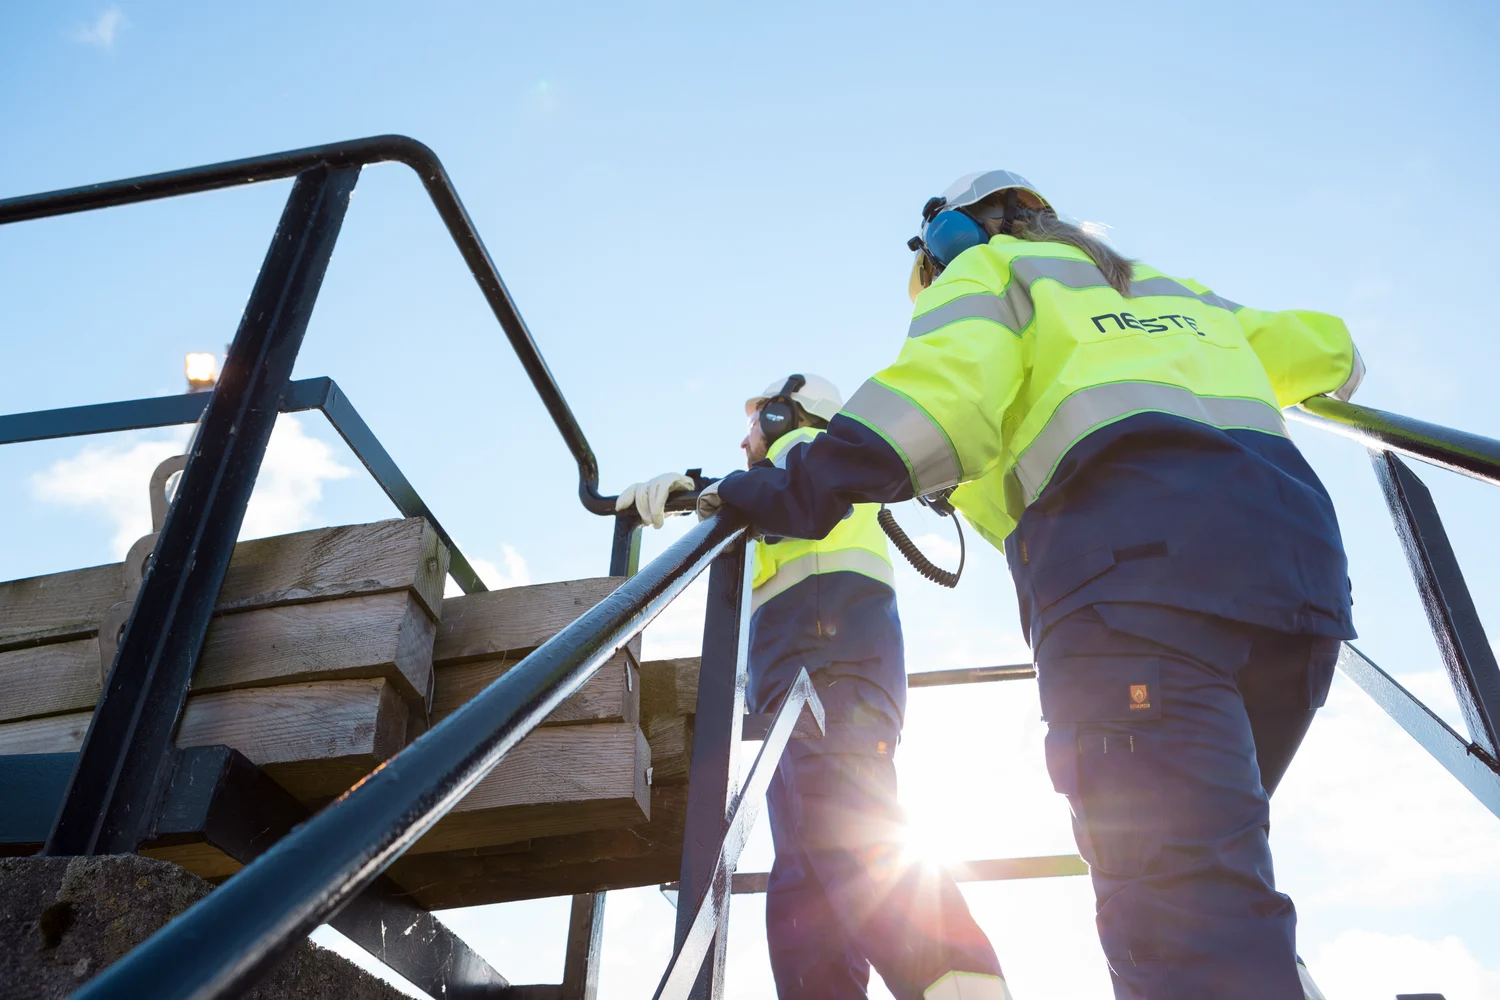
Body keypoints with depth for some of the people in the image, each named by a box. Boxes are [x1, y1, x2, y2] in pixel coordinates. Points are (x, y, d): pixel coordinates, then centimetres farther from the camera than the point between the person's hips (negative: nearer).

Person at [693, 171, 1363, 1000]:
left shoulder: (990, 269, 18)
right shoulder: (1162, 286, 37)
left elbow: (944, 393, -4)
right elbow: (1326, 349, 43)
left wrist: (798, 490, -5)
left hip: (1135, 548, -7)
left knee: (1176, 902, -17)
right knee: (1214, 860, 15)